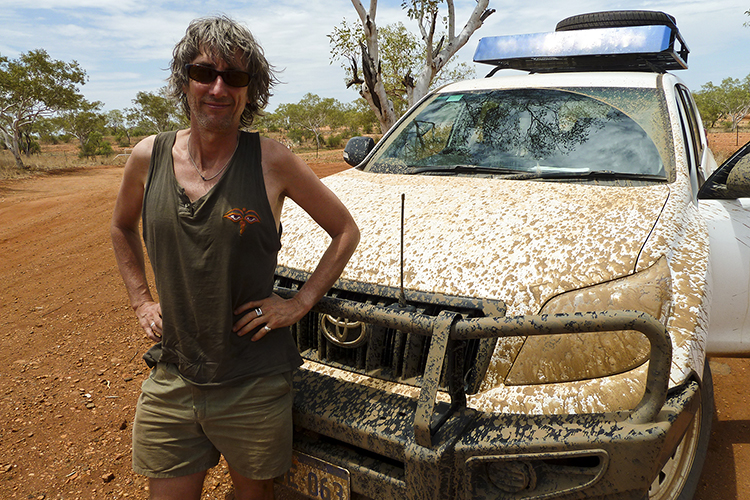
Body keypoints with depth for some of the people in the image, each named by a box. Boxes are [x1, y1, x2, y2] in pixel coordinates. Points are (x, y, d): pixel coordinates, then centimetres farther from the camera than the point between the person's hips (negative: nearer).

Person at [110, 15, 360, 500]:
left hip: (253, 387, -2)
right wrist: (141, 300, 8)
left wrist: (300, 303, -10)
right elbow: (122, 228, 18)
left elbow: (346, 230, -3)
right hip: (170, 383, 3)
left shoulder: (272, 161, -12)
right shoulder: (148, 157, -2)